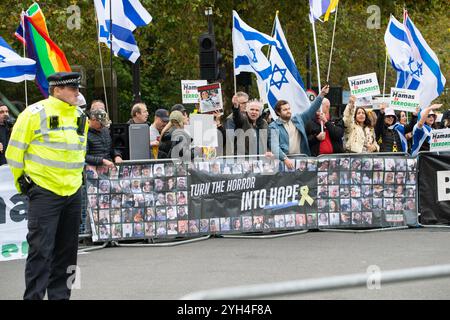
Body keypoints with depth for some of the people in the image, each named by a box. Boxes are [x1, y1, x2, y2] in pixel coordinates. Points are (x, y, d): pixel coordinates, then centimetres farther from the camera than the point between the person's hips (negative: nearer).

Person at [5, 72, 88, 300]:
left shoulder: (80, 117, 11)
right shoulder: (35, 114, -10)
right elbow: (15, 150, -5)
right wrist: (22, 181, -4)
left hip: (73, 193, 7)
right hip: (44, 193, -7)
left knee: (67, 250, 11)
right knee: (41, 250, -9)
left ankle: (60, 295, 21)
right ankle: (33, 297, -4)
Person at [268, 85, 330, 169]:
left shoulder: (298, 119, 16)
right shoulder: (274, 127, 0)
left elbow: (311, 110, 14)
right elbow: (274, 146, -12)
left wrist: (321, 95, 3)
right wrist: (285, 159, -26)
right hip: (285, 161, -4)